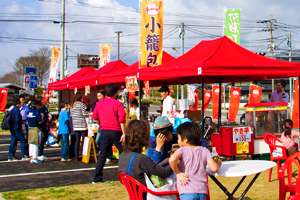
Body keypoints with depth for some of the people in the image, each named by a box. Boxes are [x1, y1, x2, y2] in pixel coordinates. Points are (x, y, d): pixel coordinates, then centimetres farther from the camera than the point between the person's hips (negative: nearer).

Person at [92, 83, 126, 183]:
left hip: (104, 131, 4)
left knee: (102, 155, 9)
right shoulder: (118, 104, -8)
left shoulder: (99, 103, 6)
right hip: (116, 131, -4)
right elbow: (122, 120, -14)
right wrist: (124, 133, -15)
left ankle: (96, 178, 8)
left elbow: (95, 117, 12)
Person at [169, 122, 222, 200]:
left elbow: (172, 160, -20)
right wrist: (218, 163, 25)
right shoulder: (205, 151, 11)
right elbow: (214, 168, 2)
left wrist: (178, 173, -5)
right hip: (202, 191, 4)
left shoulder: (182, 150, 2)